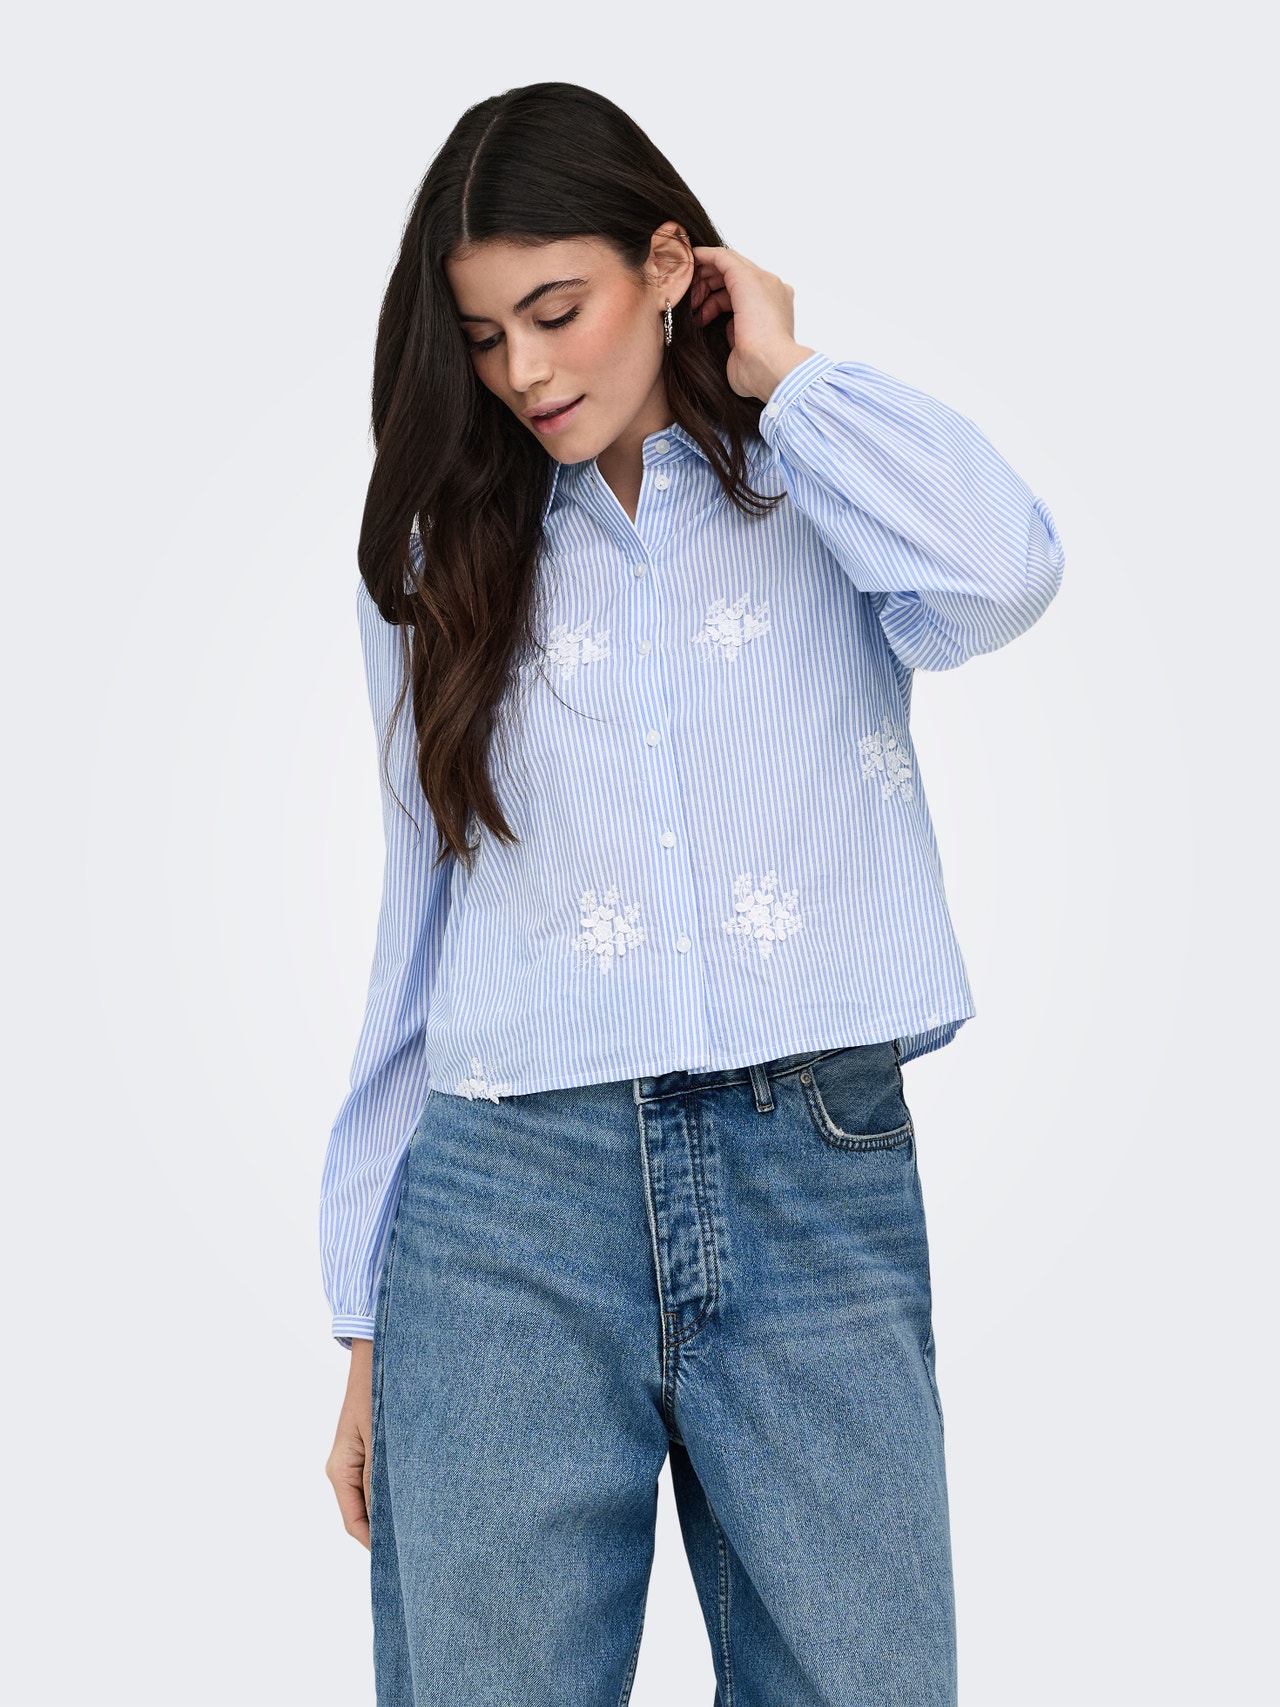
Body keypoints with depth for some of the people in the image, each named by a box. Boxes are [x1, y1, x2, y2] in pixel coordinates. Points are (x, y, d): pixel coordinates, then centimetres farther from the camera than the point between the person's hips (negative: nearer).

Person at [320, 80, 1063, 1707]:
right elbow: (421, 927, 14)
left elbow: (1000, 569, -16)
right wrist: (367, 1319, 13)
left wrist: (781, 375, 0)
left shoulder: (814, 500, 9)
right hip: (507, 1202, 2)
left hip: (819, 1189, -1)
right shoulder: (451, 567, 15)